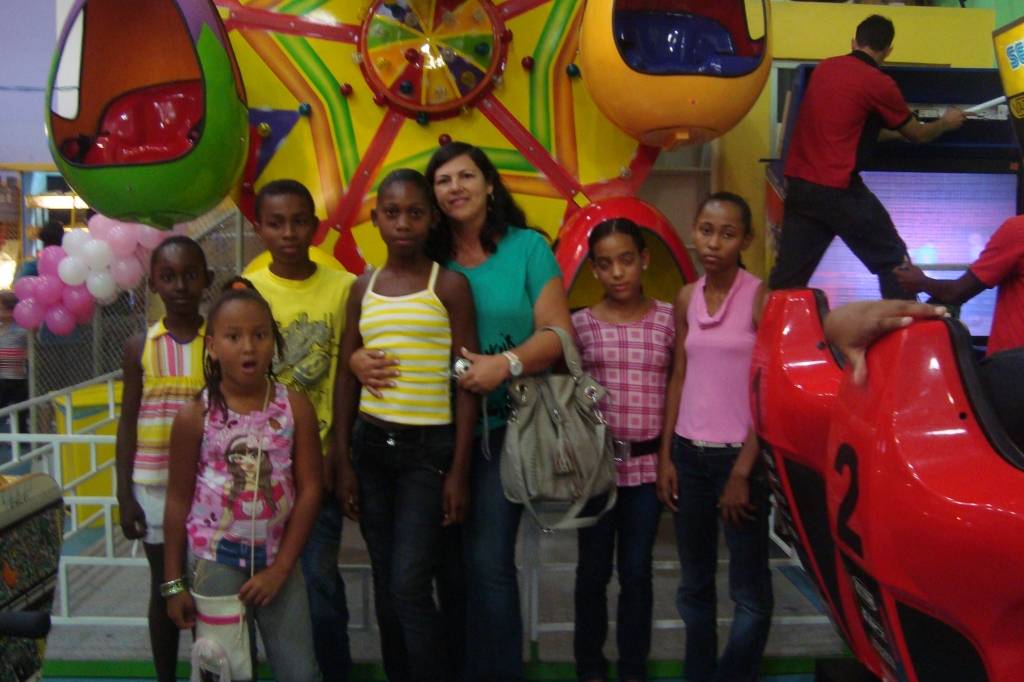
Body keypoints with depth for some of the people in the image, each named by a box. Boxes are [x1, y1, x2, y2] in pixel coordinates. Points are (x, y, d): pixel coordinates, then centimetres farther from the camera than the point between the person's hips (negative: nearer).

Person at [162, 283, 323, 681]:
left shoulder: (296, 408, -7)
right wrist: (173, 583, 0)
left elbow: (309, 490, -6)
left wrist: (280, 568, -8)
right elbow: (178, 501, -2)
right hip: (214, 563, -1)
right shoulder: (194, 416, -8)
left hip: (278, 561, 1)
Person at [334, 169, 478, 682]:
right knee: (385, 589, 11)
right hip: (371, 445, 4)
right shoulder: (364, 289, 8)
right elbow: (346, 377, 10)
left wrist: (459, 470, -8)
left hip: (428, 447, -4)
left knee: (410, 587, -8)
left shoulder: (448, 285, -4)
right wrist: (343, 461, 6)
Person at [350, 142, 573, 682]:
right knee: (448, 562, 13)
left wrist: (508, 363, -23)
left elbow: (557, 333, -7)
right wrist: (358, 358, -13)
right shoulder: (425, 258, 7)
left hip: (500, 429, -3)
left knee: (488, 563, -8)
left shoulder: (527, 248, 0)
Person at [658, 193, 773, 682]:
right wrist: (665, 455, 5)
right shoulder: (687, 298, 7)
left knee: (749, 590, 4)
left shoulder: (760, 298, -7)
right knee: (694, 583, 14)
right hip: (689, 453, 5)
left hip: (739, 454, -4)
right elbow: (678, 378, 10)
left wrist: (742, 472, -12)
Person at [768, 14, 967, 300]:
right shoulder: (879, 83, -4)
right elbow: (917, 134, 9)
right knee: (893, 262, 8)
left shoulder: (824, 67, 12)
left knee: (789, 273, 9)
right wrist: (946, 122, 30)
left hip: (798, 183, 6)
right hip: (838, 189, -6)